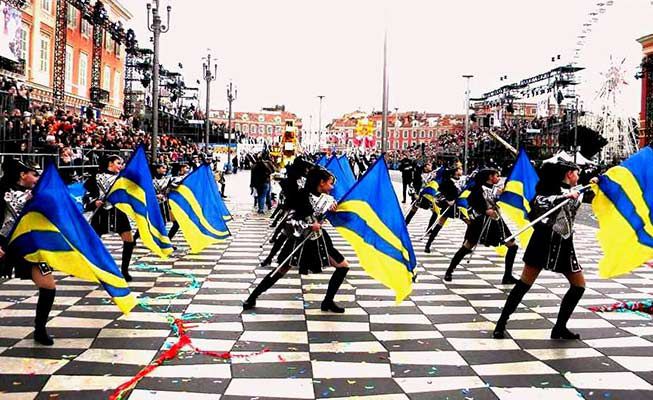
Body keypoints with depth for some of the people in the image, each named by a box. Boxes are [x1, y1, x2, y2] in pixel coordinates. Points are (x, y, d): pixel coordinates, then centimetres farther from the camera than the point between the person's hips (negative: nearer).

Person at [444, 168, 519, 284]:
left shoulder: (497, 189, 14)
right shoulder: (479, 187, -4)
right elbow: (471, 201, -13)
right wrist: (485, 210, -18)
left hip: (496, 222, 7)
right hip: (481, 221, -7)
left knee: (513, 246, 3)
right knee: (467, 247, -7)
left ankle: (507, 276, 11)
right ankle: (449, 271, 6)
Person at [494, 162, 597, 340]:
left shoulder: (575, 192, 15)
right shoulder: (553, 187, -4)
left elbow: (592, 197, 31)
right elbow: (539, 201, -23)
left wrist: (594, 185, 12)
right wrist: (565, 197, -25)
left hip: (565, 244, 7)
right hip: (545, 239, -7)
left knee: (579, 285, 8)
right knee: (525, 282, -8)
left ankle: (559, 328, 17)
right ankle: (501, 324, -2)